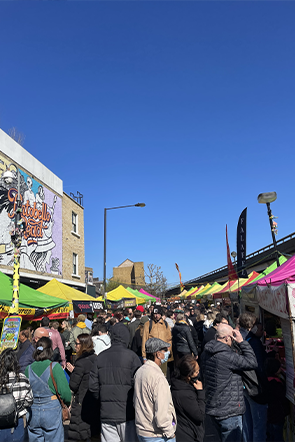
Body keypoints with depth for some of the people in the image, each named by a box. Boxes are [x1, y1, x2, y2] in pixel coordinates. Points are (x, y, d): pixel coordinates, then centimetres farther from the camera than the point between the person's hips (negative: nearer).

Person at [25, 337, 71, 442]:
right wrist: (68, 402, 6)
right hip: (52, 411, -4)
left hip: (32, 413, 4)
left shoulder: (28, 369, 0)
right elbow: (65, 392, -13)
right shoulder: (55, 367, -12)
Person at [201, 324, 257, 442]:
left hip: (213, 409, 9)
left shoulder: (206, 353, 3)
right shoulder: (226, 356, -26)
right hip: (229, 412, -9)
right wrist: (242, 342, -15)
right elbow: (252, 362, -19)